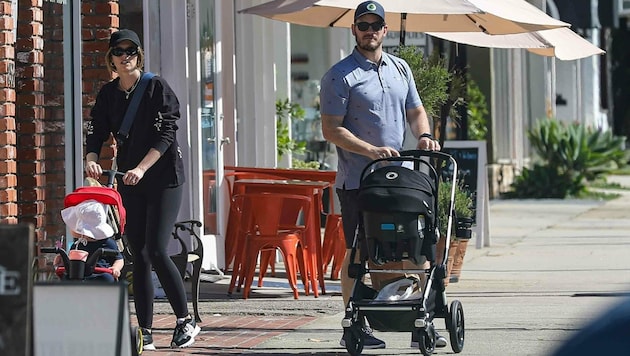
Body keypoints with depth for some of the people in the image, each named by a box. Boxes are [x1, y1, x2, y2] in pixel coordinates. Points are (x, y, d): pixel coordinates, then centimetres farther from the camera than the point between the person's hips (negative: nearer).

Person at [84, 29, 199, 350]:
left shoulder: (156, 87, -8)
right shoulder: (108, 94, 8)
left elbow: (166, 134, -14)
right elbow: (96, 132, 5)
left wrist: (141, 168, -25)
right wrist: (91, 159, -17)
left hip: (163, 178, -5)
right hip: (128, 181, 5)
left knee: (156, 251, -15)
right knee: (138, 256, 5)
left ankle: (186, 321, -2)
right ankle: (145, 332, 8)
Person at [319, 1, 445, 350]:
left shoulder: (400, 68, 15)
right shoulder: (340, 75, -4)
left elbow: (415, 111, 21)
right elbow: (331, 129, -8)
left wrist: (424, 134, -1)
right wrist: (371, 150, -19)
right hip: (357, 181, -5)